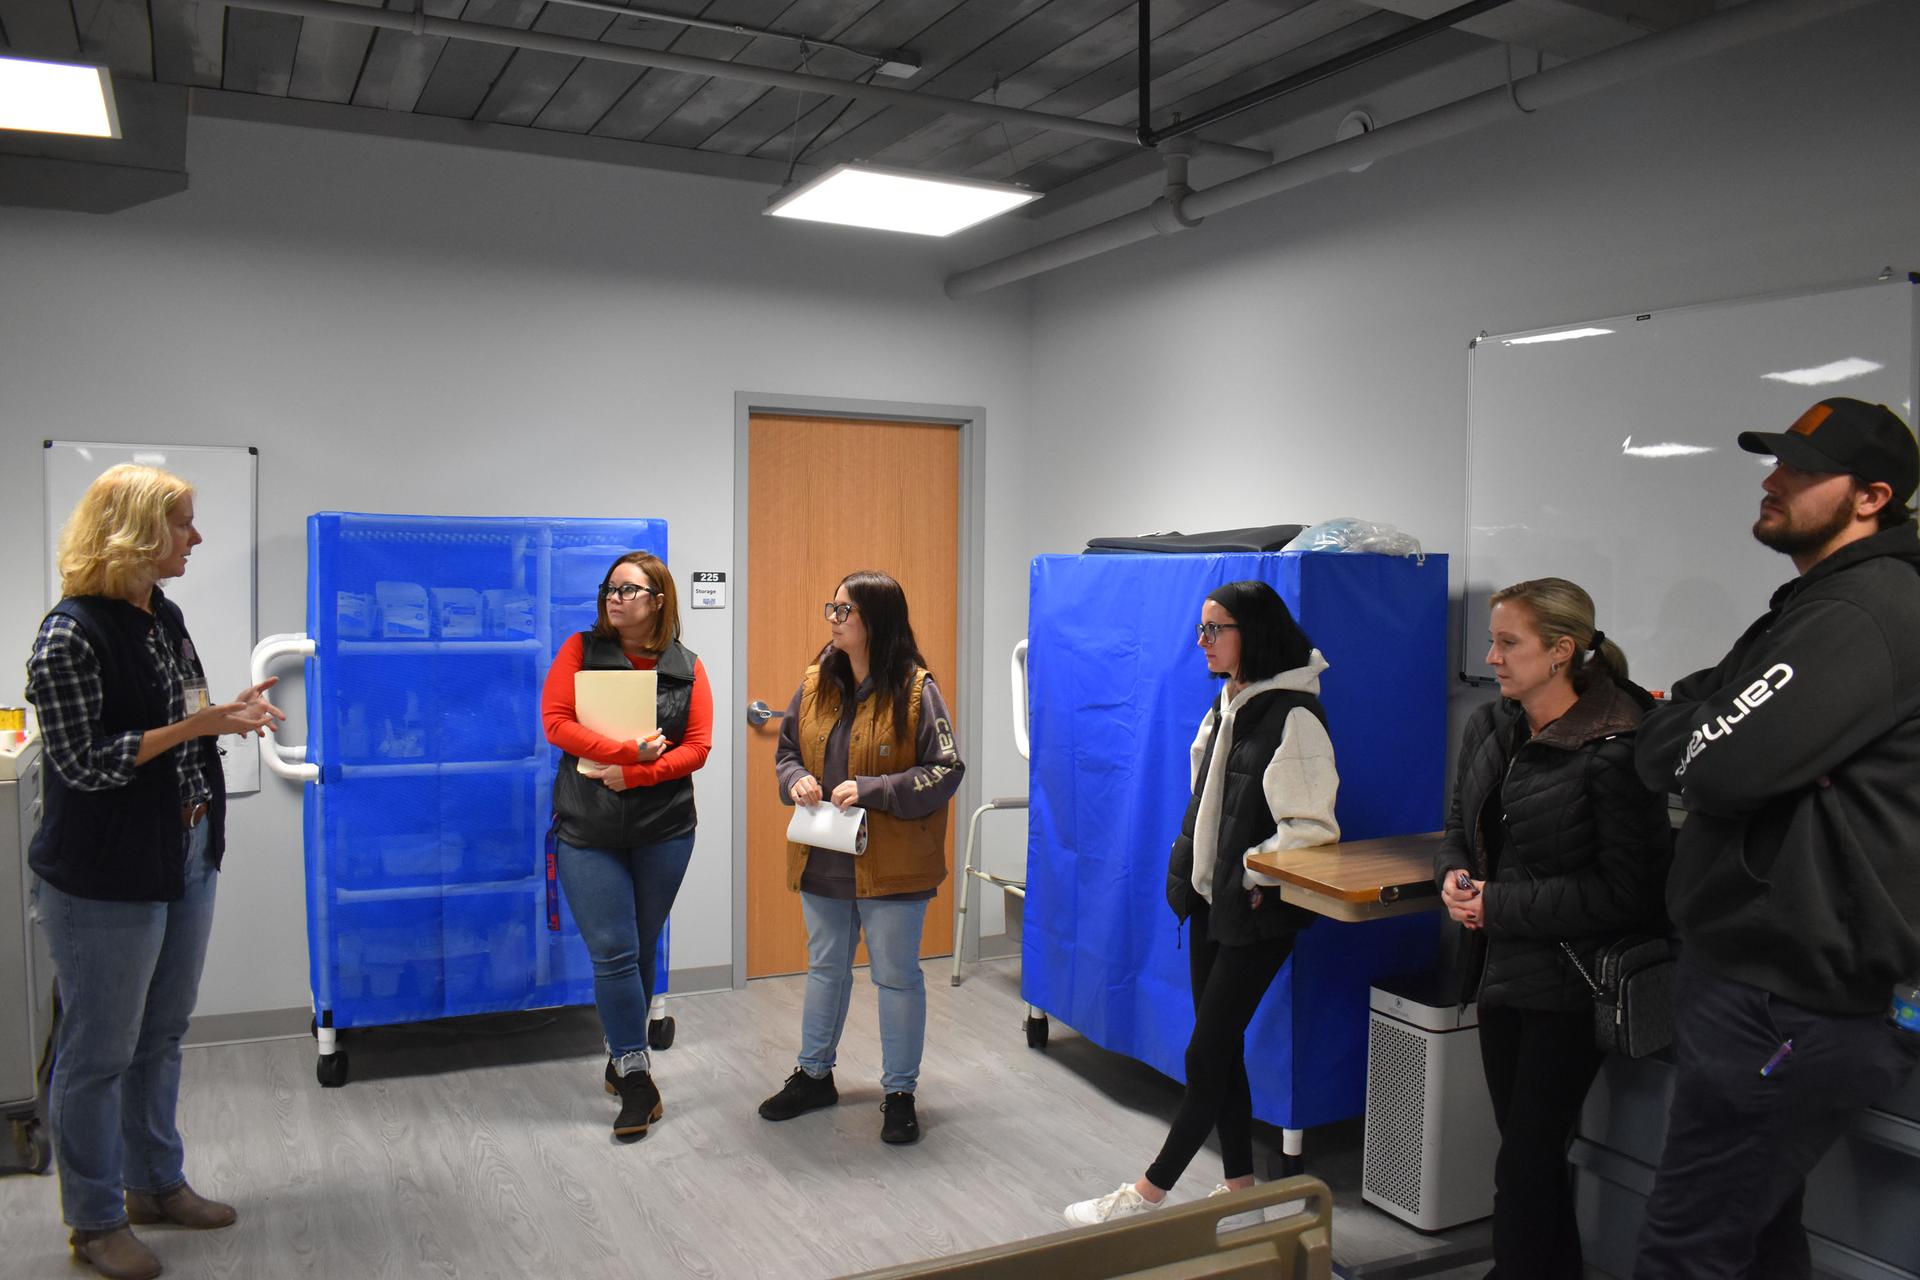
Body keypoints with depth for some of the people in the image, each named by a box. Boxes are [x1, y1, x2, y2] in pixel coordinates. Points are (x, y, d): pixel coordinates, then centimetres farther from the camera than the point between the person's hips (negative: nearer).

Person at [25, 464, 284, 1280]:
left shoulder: (164, 616, 8)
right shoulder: (71, 634, -17)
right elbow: (83, 762, -19)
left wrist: (229, 714, 0)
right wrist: (194, 725, -24)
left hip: (187, 858, 8)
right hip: (104, 877, -8)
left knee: (162, 1035, 19)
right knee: (98, 1052, 7)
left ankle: (156, 1184, 35)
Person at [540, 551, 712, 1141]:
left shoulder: (687, 667, 3)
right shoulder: (581, 650, 0)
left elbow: (697, 746, -4)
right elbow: (556, 722, -10)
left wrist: (634, 776, -18)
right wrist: (631, 750, -18)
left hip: (664, 829, 2)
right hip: (588, 832, -2)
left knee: (642, 950, 12)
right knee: (613, 953, -4)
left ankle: (622, 1058, 30)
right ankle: (636, 1080, 4)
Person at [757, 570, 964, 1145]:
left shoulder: (915, 689, -15)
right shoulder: (816, 684, 2)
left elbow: (945, 771, -15)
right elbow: (786, 748, 14)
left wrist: (869, 790, -23)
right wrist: (794, 779, -9)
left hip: (890, 864, -5)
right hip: (823, 860, 6)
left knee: (897, 976, 9)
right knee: (825, 968, 21)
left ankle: (899, 1093, 25)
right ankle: (814, 1075, 39)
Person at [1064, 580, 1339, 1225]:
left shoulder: (1293, 715, -18)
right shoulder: (1225, 705, 10)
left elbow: (1311, 827, -20)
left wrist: (1251, 875, -14)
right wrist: (1187, 870, 11)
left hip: (1256, 911, -9)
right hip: (1212, 899, 9)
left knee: (1206, 1053, -1)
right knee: (1220, 1047, 15)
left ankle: (1149, 1192, 9)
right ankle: (1238, 1185, 28)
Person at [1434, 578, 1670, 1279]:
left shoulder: (1614, 751, -19)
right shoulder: (1488, 728, 5)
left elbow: (1627, 891, -18)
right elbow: (1459, 826, 17)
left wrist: (1500, 905, -18)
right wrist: (1454, 875, -5)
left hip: (1567, 984, -7)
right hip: (1500, 971, 7)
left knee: (1525, 1164, 0)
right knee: (1526, 1149, 18)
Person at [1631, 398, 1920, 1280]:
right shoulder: (1831, 603, 18)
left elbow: (1715, 765, -25)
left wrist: (1684, 720, -5)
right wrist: (1700, 723, 0)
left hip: (1787, 1007, -11)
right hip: (1779, 981, 11)